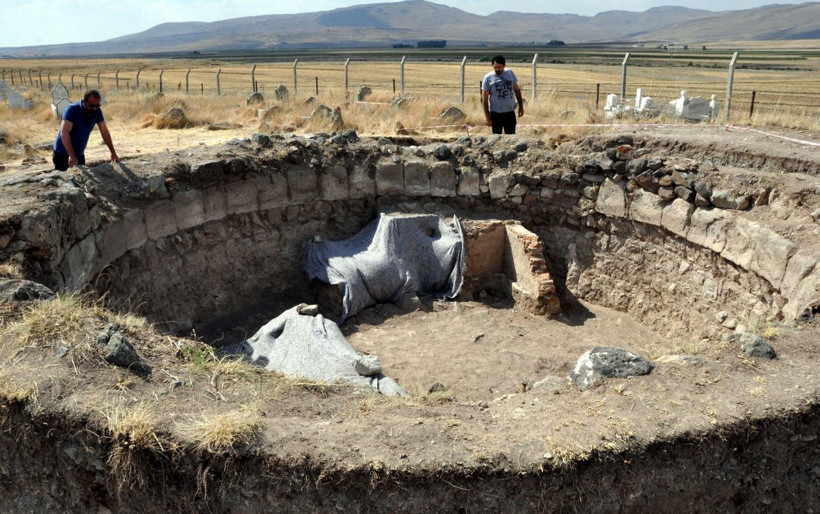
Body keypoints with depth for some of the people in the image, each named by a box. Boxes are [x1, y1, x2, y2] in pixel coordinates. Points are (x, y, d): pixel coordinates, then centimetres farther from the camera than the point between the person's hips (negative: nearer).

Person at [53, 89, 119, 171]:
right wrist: (71, 156, -41)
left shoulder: (97, 111, -6)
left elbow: (104, 131, 2)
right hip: (62, 154, -5)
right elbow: (64, 133, -31)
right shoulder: (72, 110, -22)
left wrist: (113, 153, -1)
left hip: (80, 154, 5)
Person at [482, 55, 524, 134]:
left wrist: (521, 106, 10)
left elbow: (517, 90, 13)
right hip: (496, 113, -3)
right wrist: (487, 117, -10)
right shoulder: (488, 78, -7)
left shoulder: (510, 73, 3)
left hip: (510, 112, 3)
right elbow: (484, 98, -6)